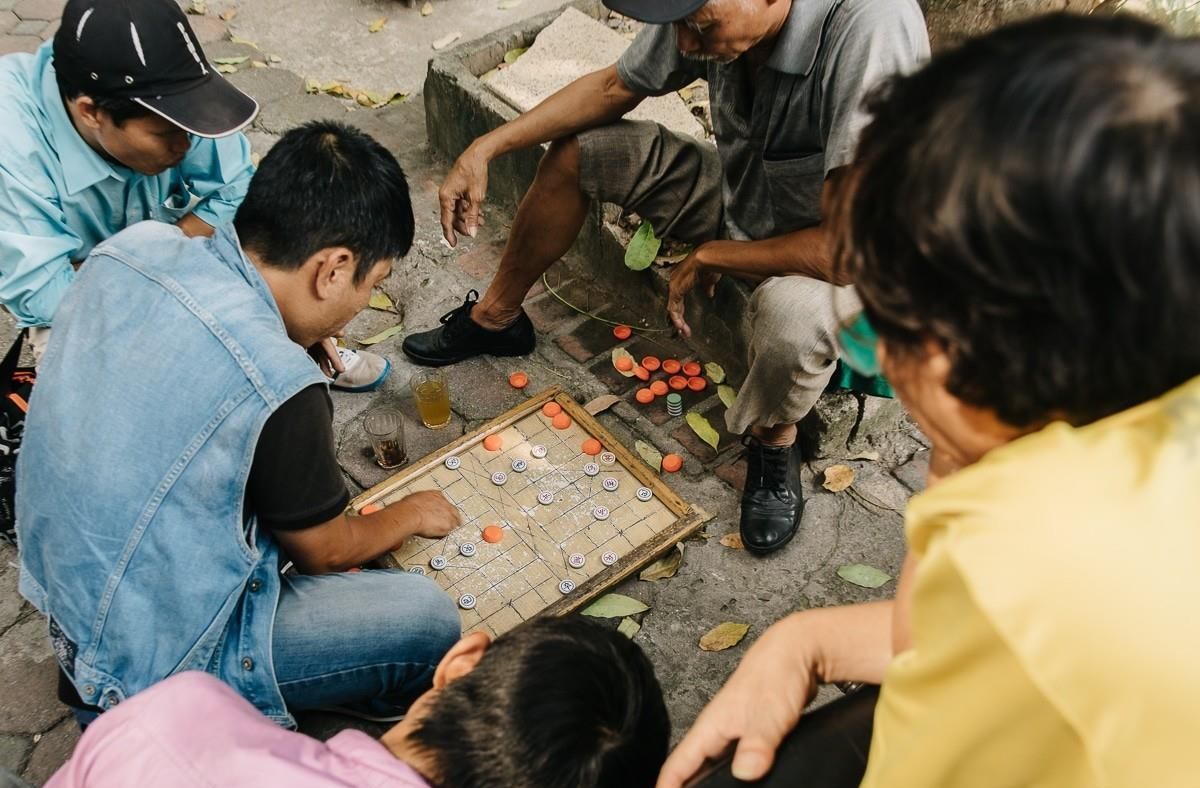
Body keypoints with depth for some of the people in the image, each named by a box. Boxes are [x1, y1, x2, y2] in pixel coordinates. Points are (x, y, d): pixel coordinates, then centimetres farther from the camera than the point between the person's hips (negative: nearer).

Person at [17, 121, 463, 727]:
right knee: (430, 621, -4)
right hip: (147, 660, -7)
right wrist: (411, 515, 8)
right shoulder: (277, 388, -31)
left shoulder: (129, 245, -12)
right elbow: (323, 551, -10)